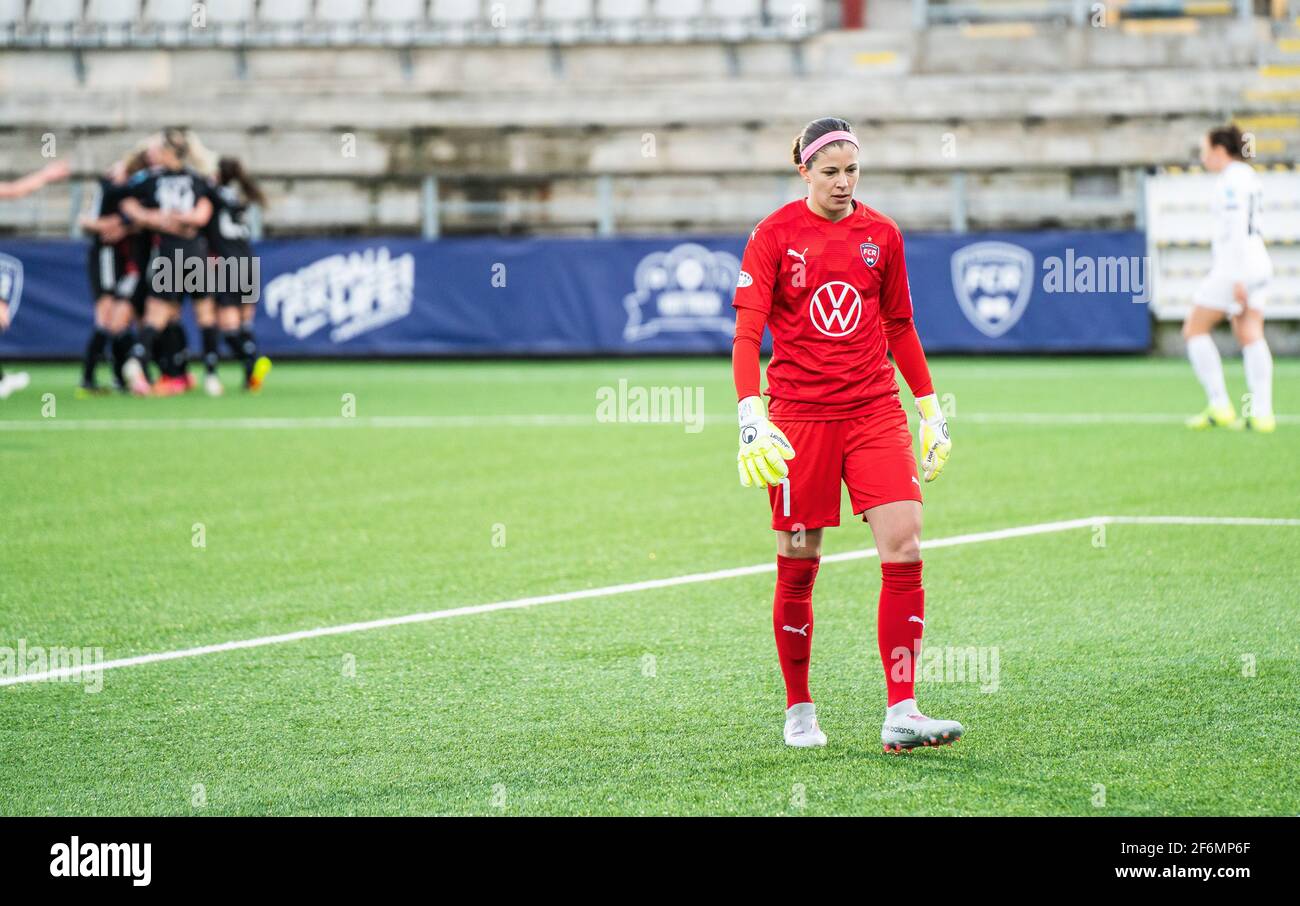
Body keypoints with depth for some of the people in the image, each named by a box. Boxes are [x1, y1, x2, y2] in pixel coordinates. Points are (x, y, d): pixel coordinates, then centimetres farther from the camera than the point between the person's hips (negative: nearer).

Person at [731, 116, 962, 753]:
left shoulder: (881, 235, 8)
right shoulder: (774, 235, -2)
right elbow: (747, 333, -7)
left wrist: (930, 407, 16)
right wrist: (750, 414, -19)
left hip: (875, 409, 3)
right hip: (799, 414, -3)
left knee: (904, 547, -11)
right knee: (798, 565, 2)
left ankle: (900, 714, -12)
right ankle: (799, 712, 18)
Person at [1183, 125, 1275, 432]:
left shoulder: (1230, 181, -14)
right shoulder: (1247, 175, 15)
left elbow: (1237, 231, -20)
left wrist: (1237, 279, -22)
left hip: (1235, 265, -9)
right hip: (1256, 262, 9)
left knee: (1195, 329, 2)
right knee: (1250, 336, 2)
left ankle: (1219, 407, -3)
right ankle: (1261, 413, -8)